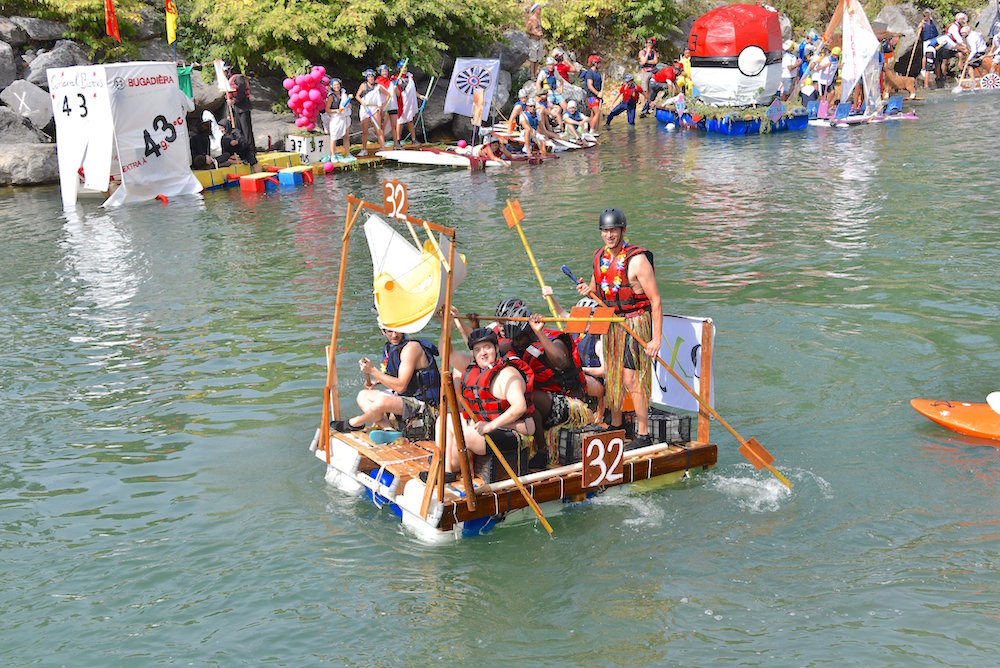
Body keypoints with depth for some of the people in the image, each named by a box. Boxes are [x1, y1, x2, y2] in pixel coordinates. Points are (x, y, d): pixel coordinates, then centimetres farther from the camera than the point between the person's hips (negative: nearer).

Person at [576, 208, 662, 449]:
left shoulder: (636, 259, -19)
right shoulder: (599, 257, 4)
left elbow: (656, 300, -17)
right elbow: (598, 289, 19)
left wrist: (656, 338, -20)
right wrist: (588, 290, -7)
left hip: (635, 323, -7)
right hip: (610, 323, 7)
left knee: (631, 380, -8)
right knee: (612, 377, 14)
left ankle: (643, 435, 2)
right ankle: (615, 425, 29)